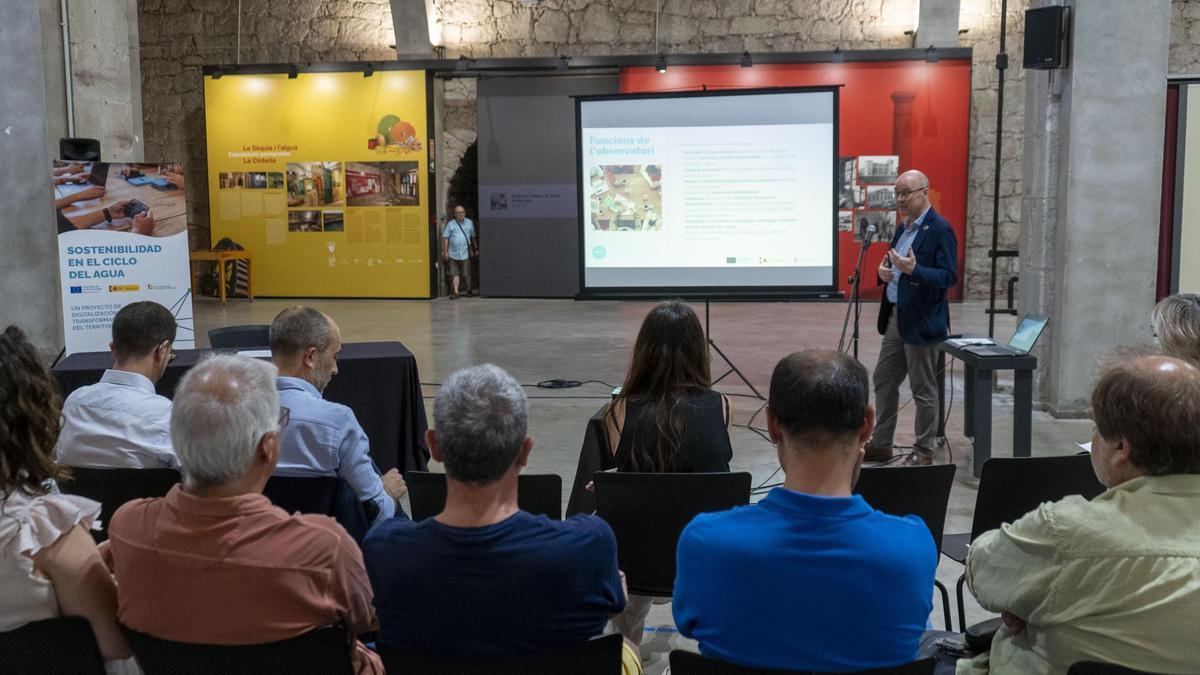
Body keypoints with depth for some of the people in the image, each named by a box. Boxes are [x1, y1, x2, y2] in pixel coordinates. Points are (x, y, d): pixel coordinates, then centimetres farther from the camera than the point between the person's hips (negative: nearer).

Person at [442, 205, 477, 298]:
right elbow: (445, 238, 2)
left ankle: (469, 290, 19)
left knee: (466, 274, 1)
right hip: (453, 254, 0)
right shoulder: (450, 224, 2)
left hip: (465, 253, 0)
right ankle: (455, 292, 4)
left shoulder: (469, 223, 9)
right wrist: (445, 252, -3)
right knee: (454, 274, 0)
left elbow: (473, 237, 18)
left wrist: (476, 249, 19)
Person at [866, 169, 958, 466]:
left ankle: (924, 451, 13)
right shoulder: (903, 229, 14)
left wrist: (914, 270, -30)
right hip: (895, 316, 9)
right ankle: (881, 444, 23)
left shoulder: (940, 229, -12)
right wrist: (884, 272, 0)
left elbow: (949, 277, -17)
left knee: (923, 390, 2)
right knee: (883, 382, 13)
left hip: (921, 321, -9)